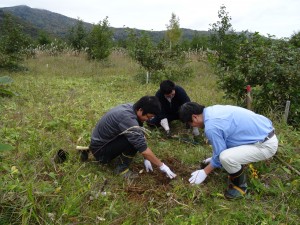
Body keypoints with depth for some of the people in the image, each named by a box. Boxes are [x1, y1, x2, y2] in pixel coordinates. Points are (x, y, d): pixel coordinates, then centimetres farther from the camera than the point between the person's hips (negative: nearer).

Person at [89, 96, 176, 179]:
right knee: (133, 141, -26)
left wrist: (146, 159, 4)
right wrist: (162, 166, -19)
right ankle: (121, 168, -6)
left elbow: (140, 139, 4)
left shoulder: (130, 108, -6)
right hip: (99, 149, -9)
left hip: (102, 139, 9)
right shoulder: (128, 119, -33)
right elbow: (143, 149, -29)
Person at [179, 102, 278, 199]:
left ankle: (240, 186, 3)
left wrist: (205, 172, 5)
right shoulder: (213, 109, 6)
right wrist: (215, 157, 32)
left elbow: (220, 153, -10)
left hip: (267, 145, -10)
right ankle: (238, 170, 29)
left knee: (226, 157, -26)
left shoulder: (211, 127, -23)